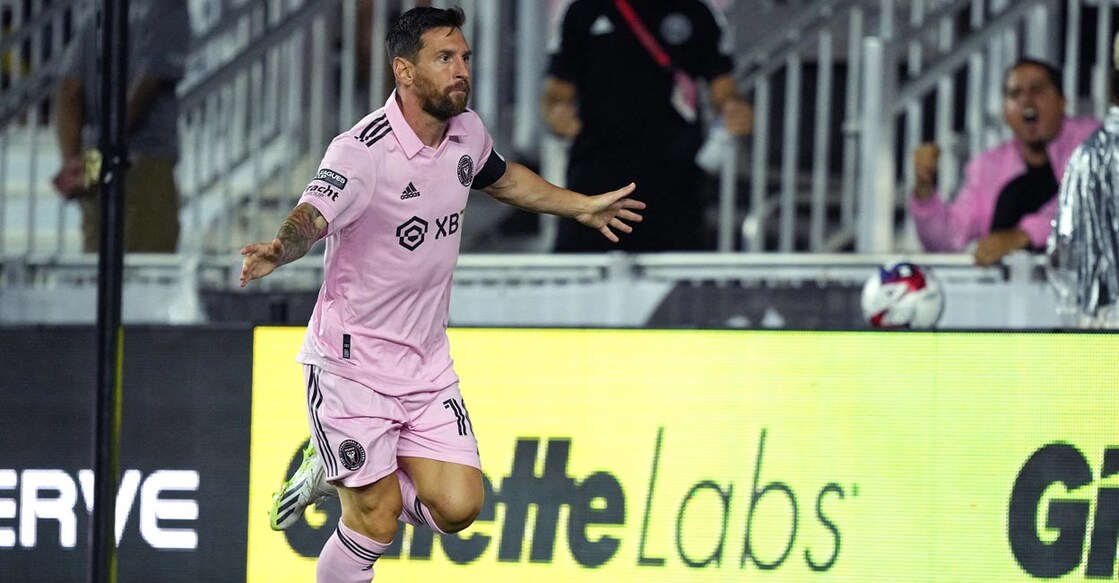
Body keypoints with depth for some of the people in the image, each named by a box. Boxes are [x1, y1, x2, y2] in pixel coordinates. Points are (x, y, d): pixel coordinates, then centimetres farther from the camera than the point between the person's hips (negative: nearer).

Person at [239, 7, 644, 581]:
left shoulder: (466, 131, 0)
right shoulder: (362, 150, -22)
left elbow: (501, 176, 24)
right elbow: (312, 216, -39)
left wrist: (581, 206, 33)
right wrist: (280, 249, -61)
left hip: (426, 365, 7)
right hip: (352, 365, -7)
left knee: (456, 508, -3)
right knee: (375, 527, -7)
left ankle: (333, 475, 22)